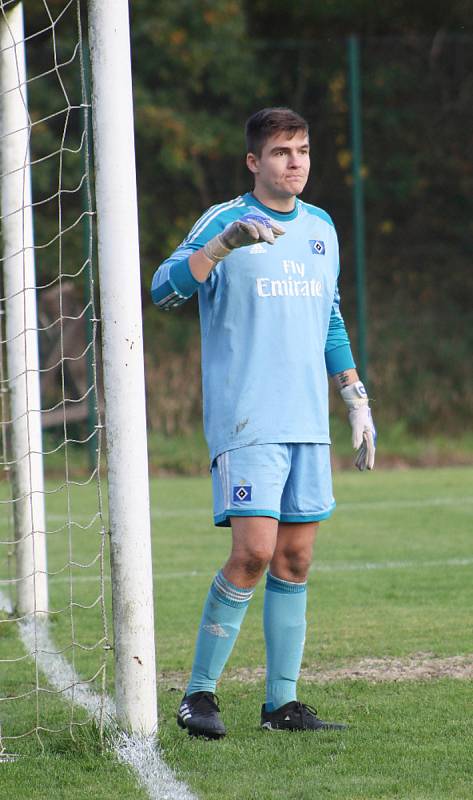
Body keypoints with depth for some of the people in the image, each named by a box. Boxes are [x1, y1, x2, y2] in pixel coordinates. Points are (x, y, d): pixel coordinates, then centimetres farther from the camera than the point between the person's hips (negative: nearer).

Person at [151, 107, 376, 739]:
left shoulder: (320, 228, 15)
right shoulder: (225, 221, -4)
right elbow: (164, 289, -16)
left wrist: (356, 400, 21)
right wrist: (225, 244, -30)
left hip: (307, 423, 6)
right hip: (246, 420, -6)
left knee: (295, 559, 5)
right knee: (254, 552, -14)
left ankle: (282, 702, 10)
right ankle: (199, 694, -4)